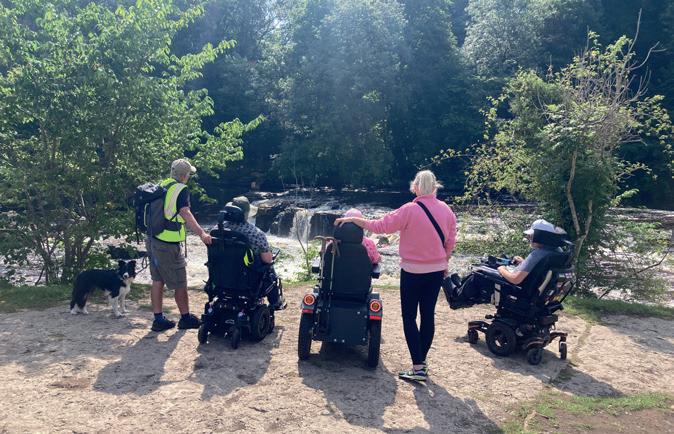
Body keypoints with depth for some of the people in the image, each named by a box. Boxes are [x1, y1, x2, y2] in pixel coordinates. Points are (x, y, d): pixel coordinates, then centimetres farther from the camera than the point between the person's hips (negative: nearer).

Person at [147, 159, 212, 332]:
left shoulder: (161, 185, 10)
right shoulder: (181, 190, -13)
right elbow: (185, 213, -28)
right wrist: (201, 233, -38)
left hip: (152, 240, 8)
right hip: (168, 245, -8)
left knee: (158, 281, 14)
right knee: (180, 283, 6)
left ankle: (158, 319, 20)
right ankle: (185, 318, 18)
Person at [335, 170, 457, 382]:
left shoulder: (409, 210, -18)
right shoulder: (446, 210, -2)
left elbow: (380, 226, -16)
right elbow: (451, 242, 6)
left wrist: (352, 219, -7)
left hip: (413, 271, -5)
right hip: (437, 270, 5)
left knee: (409, 317, 2)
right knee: (428, 315, 13)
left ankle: (418, 368, -1)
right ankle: (422, 360, 23)